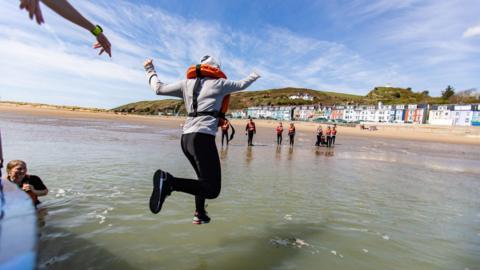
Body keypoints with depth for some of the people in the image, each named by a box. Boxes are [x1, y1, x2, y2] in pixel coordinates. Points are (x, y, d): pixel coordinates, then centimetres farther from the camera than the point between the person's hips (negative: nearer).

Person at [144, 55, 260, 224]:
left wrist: (150, 70, 37)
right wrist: (254, 76, 43)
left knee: (205, 180, 25)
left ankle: (199, 214, 28)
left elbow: (159, 88, 19)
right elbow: (241, 84, 23)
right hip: (203, 138, -7)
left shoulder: (186, 84, 16)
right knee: (212, 190, -10)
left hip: (186, 138, 7)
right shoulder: (219, 83, 7)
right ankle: (169, 181, -26)